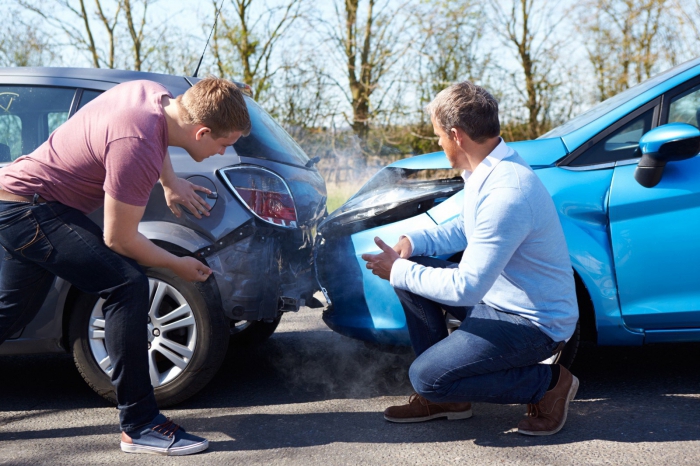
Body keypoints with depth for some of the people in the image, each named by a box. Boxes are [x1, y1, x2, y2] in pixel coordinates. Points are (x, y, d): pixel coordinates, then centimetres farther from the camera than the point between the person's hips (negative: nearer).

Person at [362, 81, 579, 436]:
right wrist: (412, 242, 1)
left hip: (536, 322, -10)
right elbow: (464, 228, 18)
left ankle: (548, 383, 0)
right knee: (411, 270, 5)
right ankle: (445, 396, 12)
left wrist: (399, 271, -17)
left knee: (426, 377, -17)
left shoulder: (505, 193, -30)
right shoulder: (488, 168, 2)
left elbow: (466, 288, -29)